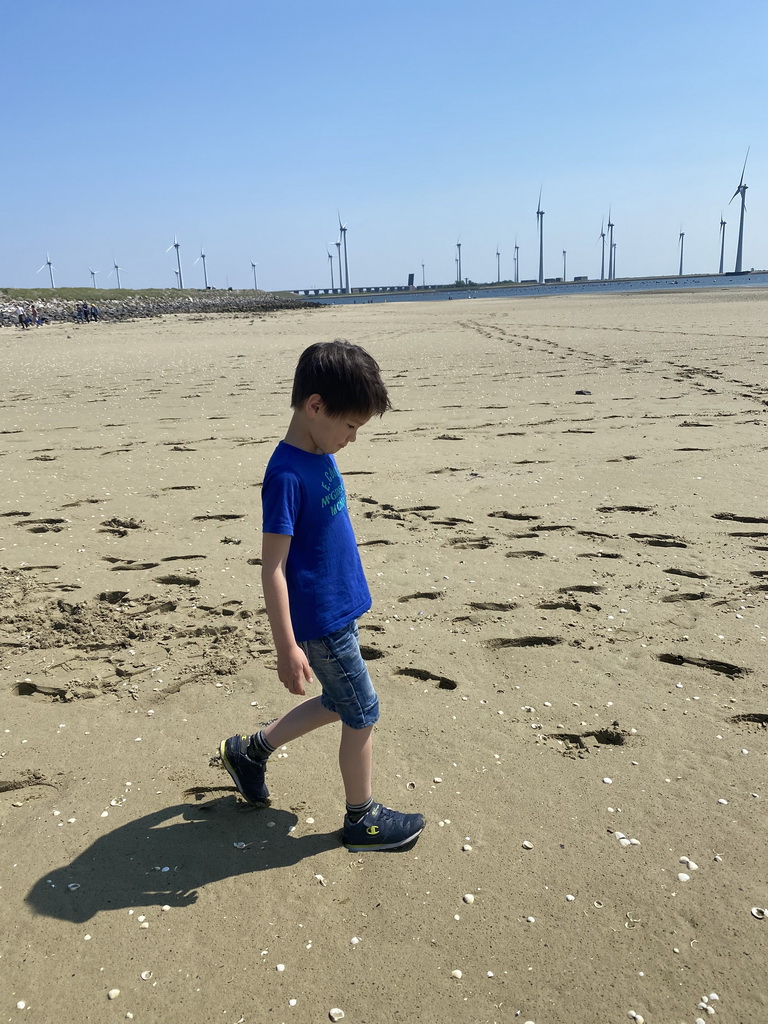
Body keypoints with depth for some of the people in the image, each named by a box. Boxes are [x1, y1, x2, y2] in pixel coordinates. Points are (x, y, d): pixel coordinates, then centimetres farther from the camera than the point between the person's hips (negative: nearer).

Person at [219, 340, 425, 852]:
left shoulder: (322, 456, 4)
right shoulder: (287, 475, -24)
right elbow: (272, 568, -23)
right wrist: (287, 646, -21)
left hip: (338, 611, 9)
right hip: (319, 622, -9)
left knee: (338, 705, 22)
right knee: (363, 714, 7)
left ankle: (250, 750, 38)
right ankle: (362, 819, 28)